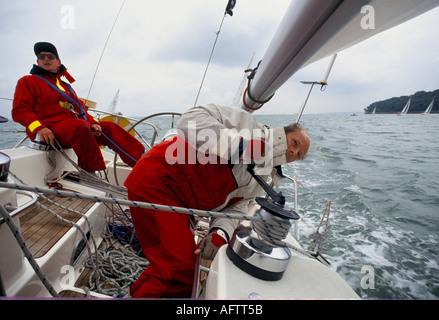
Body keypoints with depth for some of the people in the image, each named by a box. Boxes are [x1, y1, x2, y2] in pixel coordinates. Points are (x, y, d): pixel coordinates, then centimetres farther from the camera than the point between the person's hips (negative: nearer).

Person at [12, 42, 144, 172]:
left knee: (110, 127, -7)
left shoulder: (66, 86, 30)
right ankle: (92, 175, -42)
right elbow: (19, 110, 0)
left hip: (73, 128, 7)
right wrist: (38, 128, -19)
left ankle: (141, 158, -19)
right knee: (81, 126, -36)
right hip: (50, 129, -6)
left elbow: (80, 110, 23)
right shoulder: (28, 81, 13)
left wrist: (93, 123, 1)